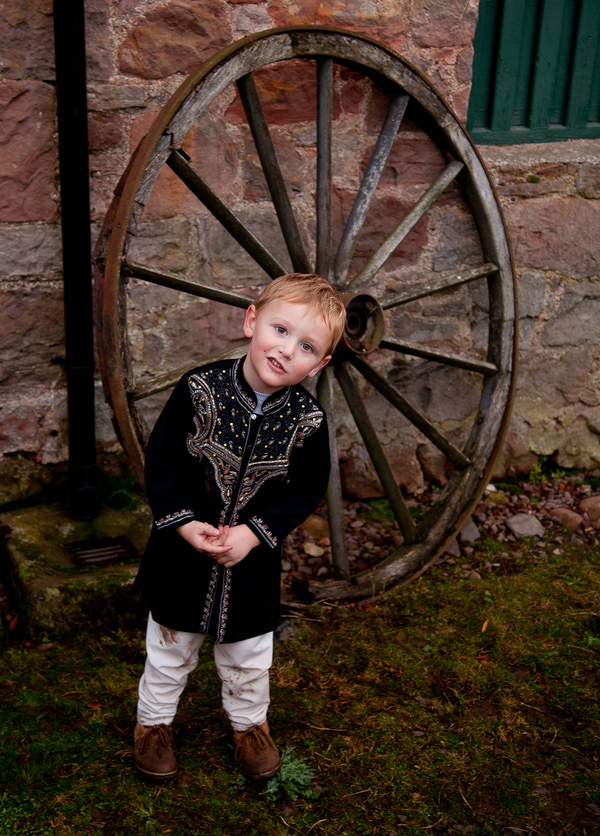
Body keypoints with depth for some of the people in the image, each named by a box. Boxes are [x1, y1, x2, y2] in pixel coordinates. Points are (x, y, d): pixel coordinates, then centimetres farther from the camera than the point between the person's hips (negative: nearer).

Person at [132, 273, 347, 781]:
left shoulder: (308, 420, -14)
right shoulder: (200, 390, -17)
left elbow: (307, 490, -7)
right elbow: (161, 462, -10)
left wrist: (254, 533, -18)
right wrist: (184, 524, -19)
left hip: (254, 558, 1)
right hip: (184, 550, -1)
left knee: (248, 657, 20)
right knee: (171, 646, 19)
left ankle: (249, 722, 47)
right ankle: (154, 719, 43)